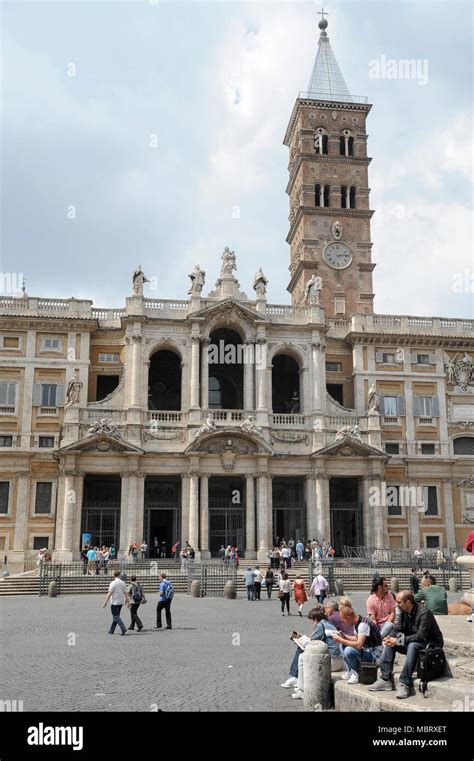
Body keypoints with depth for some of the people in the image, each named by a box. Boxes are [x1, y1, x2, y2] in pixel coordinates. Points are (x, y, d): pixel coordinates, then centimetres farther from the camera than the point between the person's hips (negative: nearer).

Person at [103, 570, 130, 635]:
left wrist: (105, 602, -12)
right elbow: (126, 593, 4)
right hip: (121, 602, 6)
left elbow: (109, 593, -15)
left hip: (114, 602, -6)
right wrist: (128, 602, 8)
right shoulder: (123, 583, 5)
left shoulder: (113, 583, -12)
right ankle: (111, 630, 22)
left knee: (116, 616, -4)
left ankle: (123, 628, -19)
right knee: (116, 616, 15)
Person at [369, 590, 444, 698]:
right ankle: (386, 679, -9)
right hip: (412, 643, 8)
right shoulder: (404, 612, 2)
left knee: (412, 645, -37)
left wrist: (398, 641, -28)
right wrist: (390, 638, -15)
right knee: (389, 643, -7)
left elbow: (420, 636, -29)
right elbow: (399, 630, 8)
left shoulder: (424, 613, -23)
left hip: (430, 644, -8)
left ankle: (405, 684, -34)